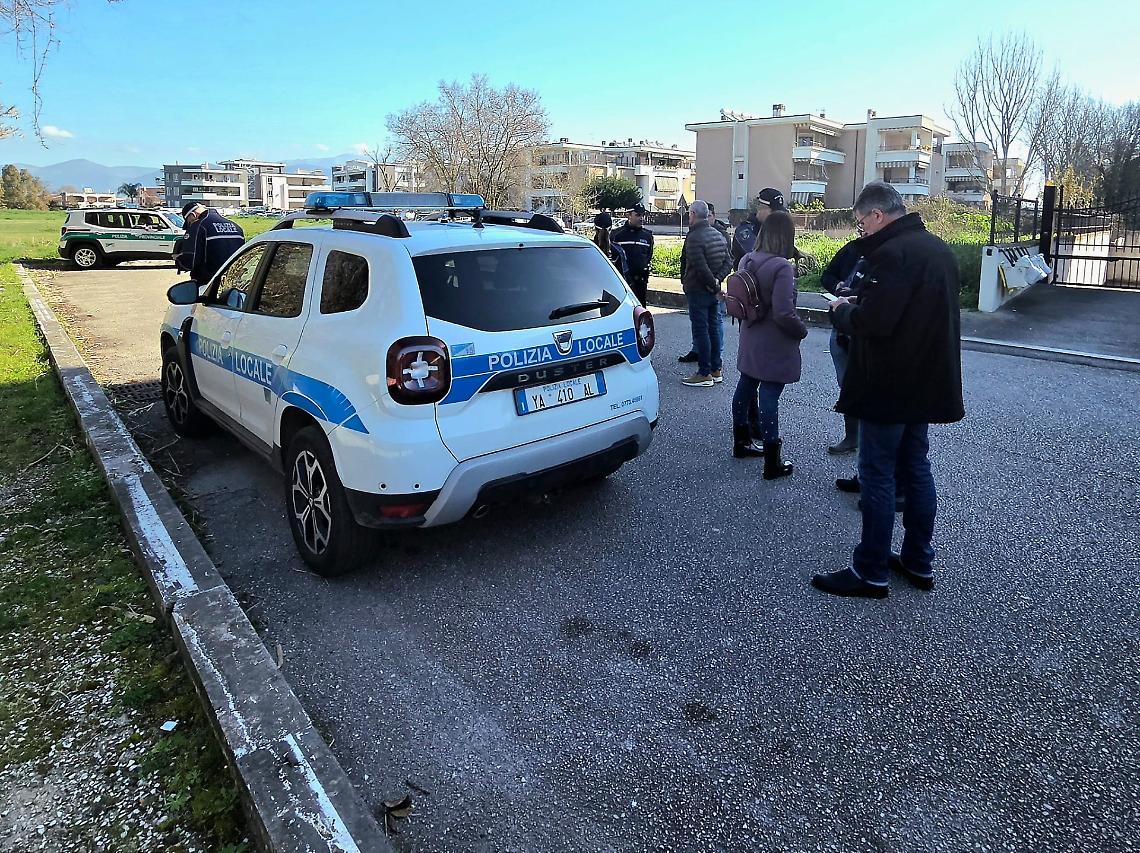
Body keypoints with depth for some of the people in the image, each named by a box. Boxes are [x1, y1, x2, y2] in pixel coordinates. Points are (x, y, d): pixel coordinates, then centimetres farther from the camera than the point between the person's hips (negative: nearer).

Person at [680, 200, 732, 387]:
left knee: (700, 331, -4)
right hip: (712, 292, 9)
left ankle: (704, 373, -1)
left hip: (698, 291, -9)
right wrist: (717, 280, -3)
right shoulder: (717, 235, 11)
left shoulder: (694, 238, -17)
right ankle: (716, 370, 21)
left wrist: (714, 285, -14)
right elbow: (728, 262, 10)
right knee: (713, 328, 14)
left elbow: (701, 268, -24)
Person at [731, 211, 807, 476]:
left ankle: (741, 442, 36)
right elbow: (783, 314, -24)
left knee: (745, 388, 19)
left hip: (750, 342, 8)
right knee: (769, 398, -4)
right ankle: (772, 463, 4)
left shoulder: (747, 260, 4)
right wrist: (802, 330, -8)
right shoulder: (781, 267, -21)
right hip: (774, 347, -8)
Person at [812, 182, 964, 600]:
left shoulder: (891, 253, -20)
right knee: (917, 469, 17)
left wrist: (842, 310, -7)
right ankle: (919, 562, 27)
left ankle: (870, 572, 8)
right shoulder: (939, 249, 12)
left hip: (889, 387, -10)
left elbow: (871, 322, -27)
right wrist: (859, 305, 12)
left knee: (877, 476, -1)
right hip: (927, 383, 10)